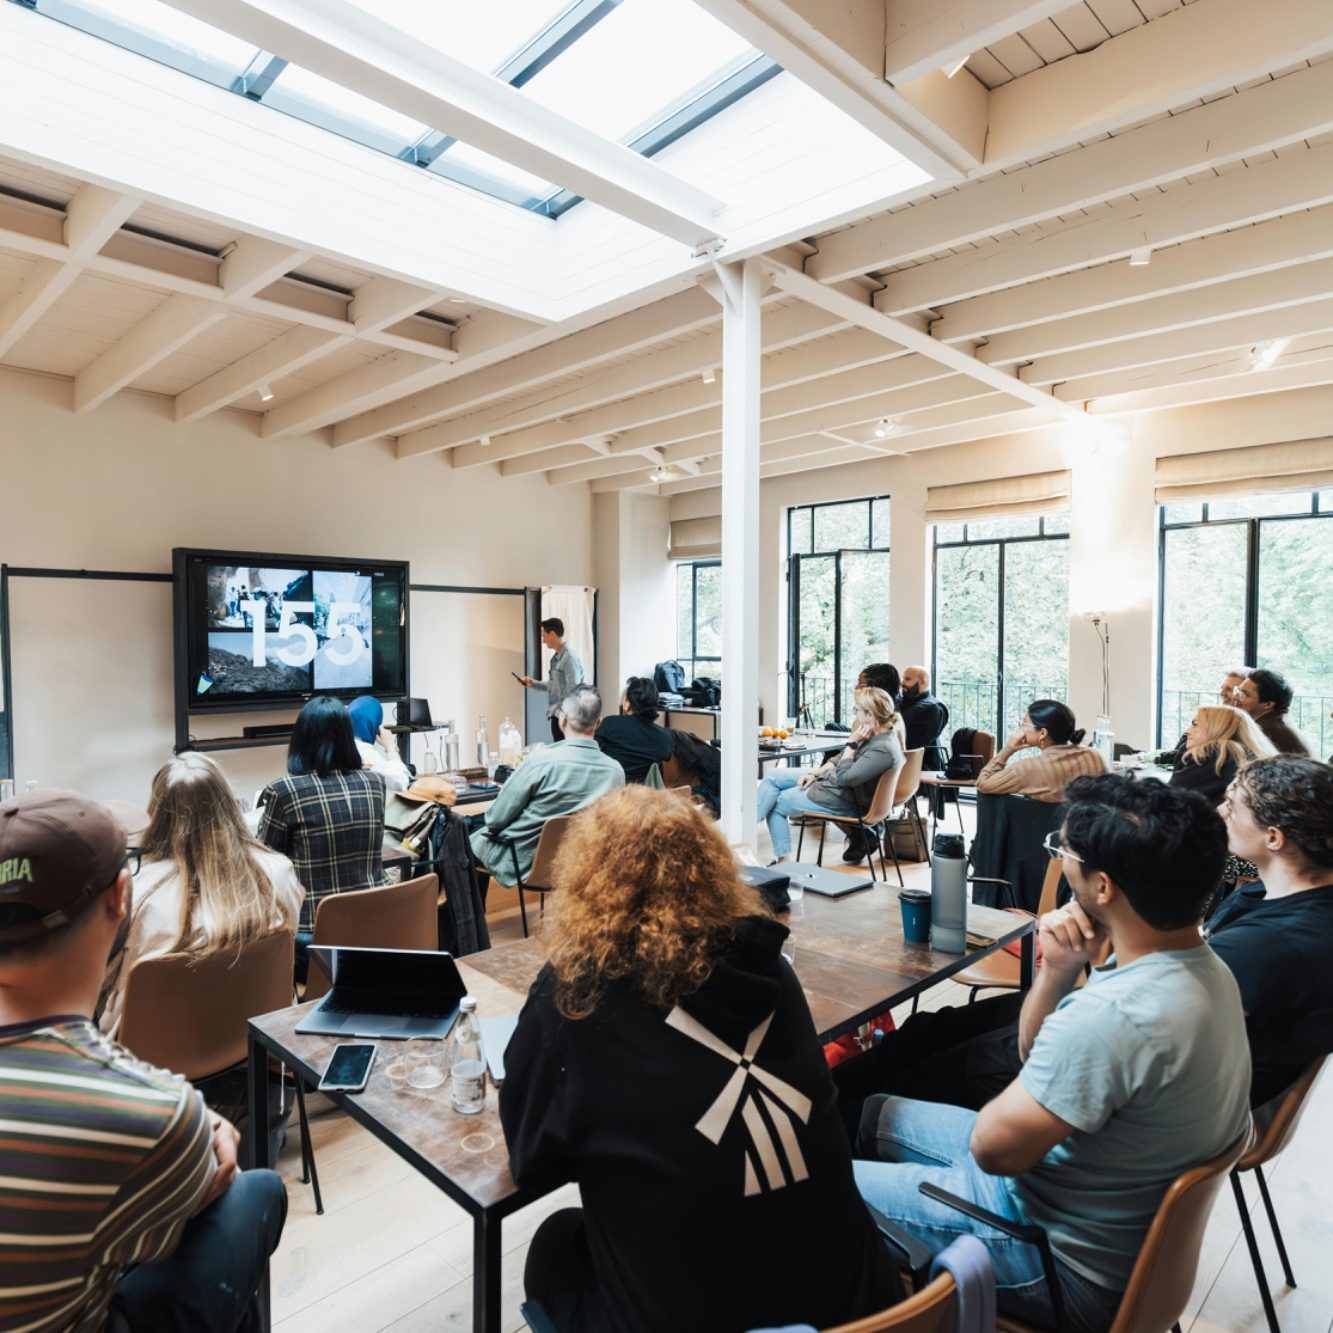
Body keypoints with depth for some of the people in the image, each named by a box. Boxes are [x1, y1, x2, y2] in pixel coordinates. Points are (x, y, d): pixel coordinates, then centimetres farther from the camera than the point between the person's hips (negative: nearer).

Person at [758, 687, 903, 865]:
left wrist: (852, 743, -24)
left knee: (775, 804, 1)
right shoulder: (876, 734, -2)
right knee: (772, 776, 8)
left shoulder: (883, 749, -30)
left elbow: (844, 778, -30)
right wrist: (815, 773, 2)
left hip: (844, 801, -10)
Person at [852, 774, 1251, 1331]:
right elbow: (1037, 1054, 5)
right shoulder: (1205, 967, -4)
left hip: (1069, 1268, -9)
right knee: (875, 1112, 18)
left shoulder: (1116, 1015, -36)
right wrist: (1057, 971, -14)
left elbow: (993, 1148, -24)